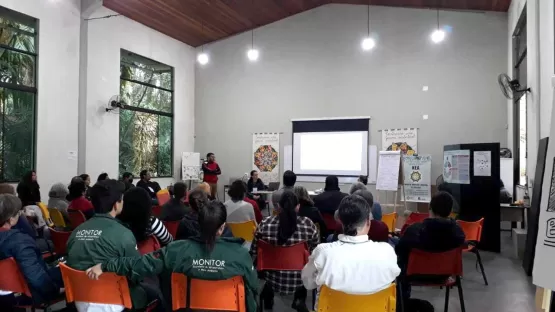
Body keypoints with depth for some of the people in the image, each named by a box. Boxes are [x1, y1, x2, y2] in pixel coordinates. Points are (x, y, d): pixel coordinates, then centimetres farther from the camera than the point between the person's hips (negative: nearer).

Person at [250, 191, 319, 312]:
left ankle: (268, 293, 26)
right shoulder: (308, 224, -14)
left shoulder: (265, 224, -13)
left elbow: (254, 252, -1)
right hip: (299, 279, -1)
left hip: (272, 277, 1)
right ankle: (299, 300, 19)